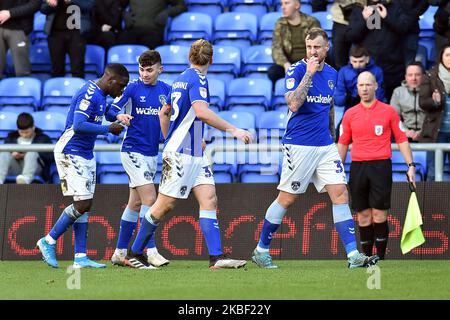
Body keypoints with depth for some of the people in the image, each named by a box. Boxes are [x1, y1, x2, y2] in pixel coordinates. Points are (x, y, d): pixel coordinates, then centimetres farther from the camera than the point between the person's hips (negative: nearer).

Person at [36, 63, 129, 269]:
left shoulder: (99, 95, 13)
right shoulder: (89, 95, -18)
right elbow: (79, 125, -27)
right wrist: (108, 129, -21)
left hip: (86, 155, 10)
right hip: (71, 154, -10)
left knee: (86, 205, 6)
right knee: (82, 204, -12)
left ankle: (80, 257, 5)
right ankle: (49, 241, 3)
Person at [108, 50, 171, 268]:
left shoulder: (166, 90, 6)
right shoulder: (133, 88, -7)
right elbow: (112, 110, -12)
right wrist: (120, 115, -35)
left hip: (152, 153, 6)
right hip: (133, 150, -6)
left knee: (135, 203, 11)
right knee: (149, 198, -16)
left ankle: (120, 252, 18)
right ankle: (150, 251, -15)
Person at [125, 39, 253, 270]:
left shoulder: (181, 79, 16)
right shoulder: (197, 79, -12)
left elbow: (165, 113, 26)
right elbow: (201, 112, -28)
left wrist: (169, 141, 34)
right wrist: (233, 130, -26)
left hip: (195, 155, 9)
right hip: (180, 154, -9)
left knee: (209, 199, -2)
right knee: (165, 204, -3)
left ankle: (216, 257, -11)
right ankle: (134, 253, 8)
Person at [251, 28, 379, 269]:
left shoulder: (331, 74, 11)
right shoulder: (296, 70, -8)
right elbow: (294, 104, -22)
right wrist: (308, 73, -24)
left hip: (325, 146, 6)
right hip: (298, 146, -6)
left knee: (340, 194, -4)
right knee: (287, 199, -1)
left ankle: (353, 255, -7)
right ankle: (261, 250, 14)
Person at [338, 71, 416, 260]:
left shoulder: (388, 111, 5)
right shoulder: (350, 114, 10)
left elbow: (401, 140, 7)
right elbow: (343, 144, 15)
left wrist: (410, 165, 0)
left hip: (380, 166, -2)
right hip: (357, 166, 2)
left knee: (379, 215, -7)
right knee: (363, 216, 4)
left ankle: (381, 258, -2)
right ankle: (366, 257, 10)